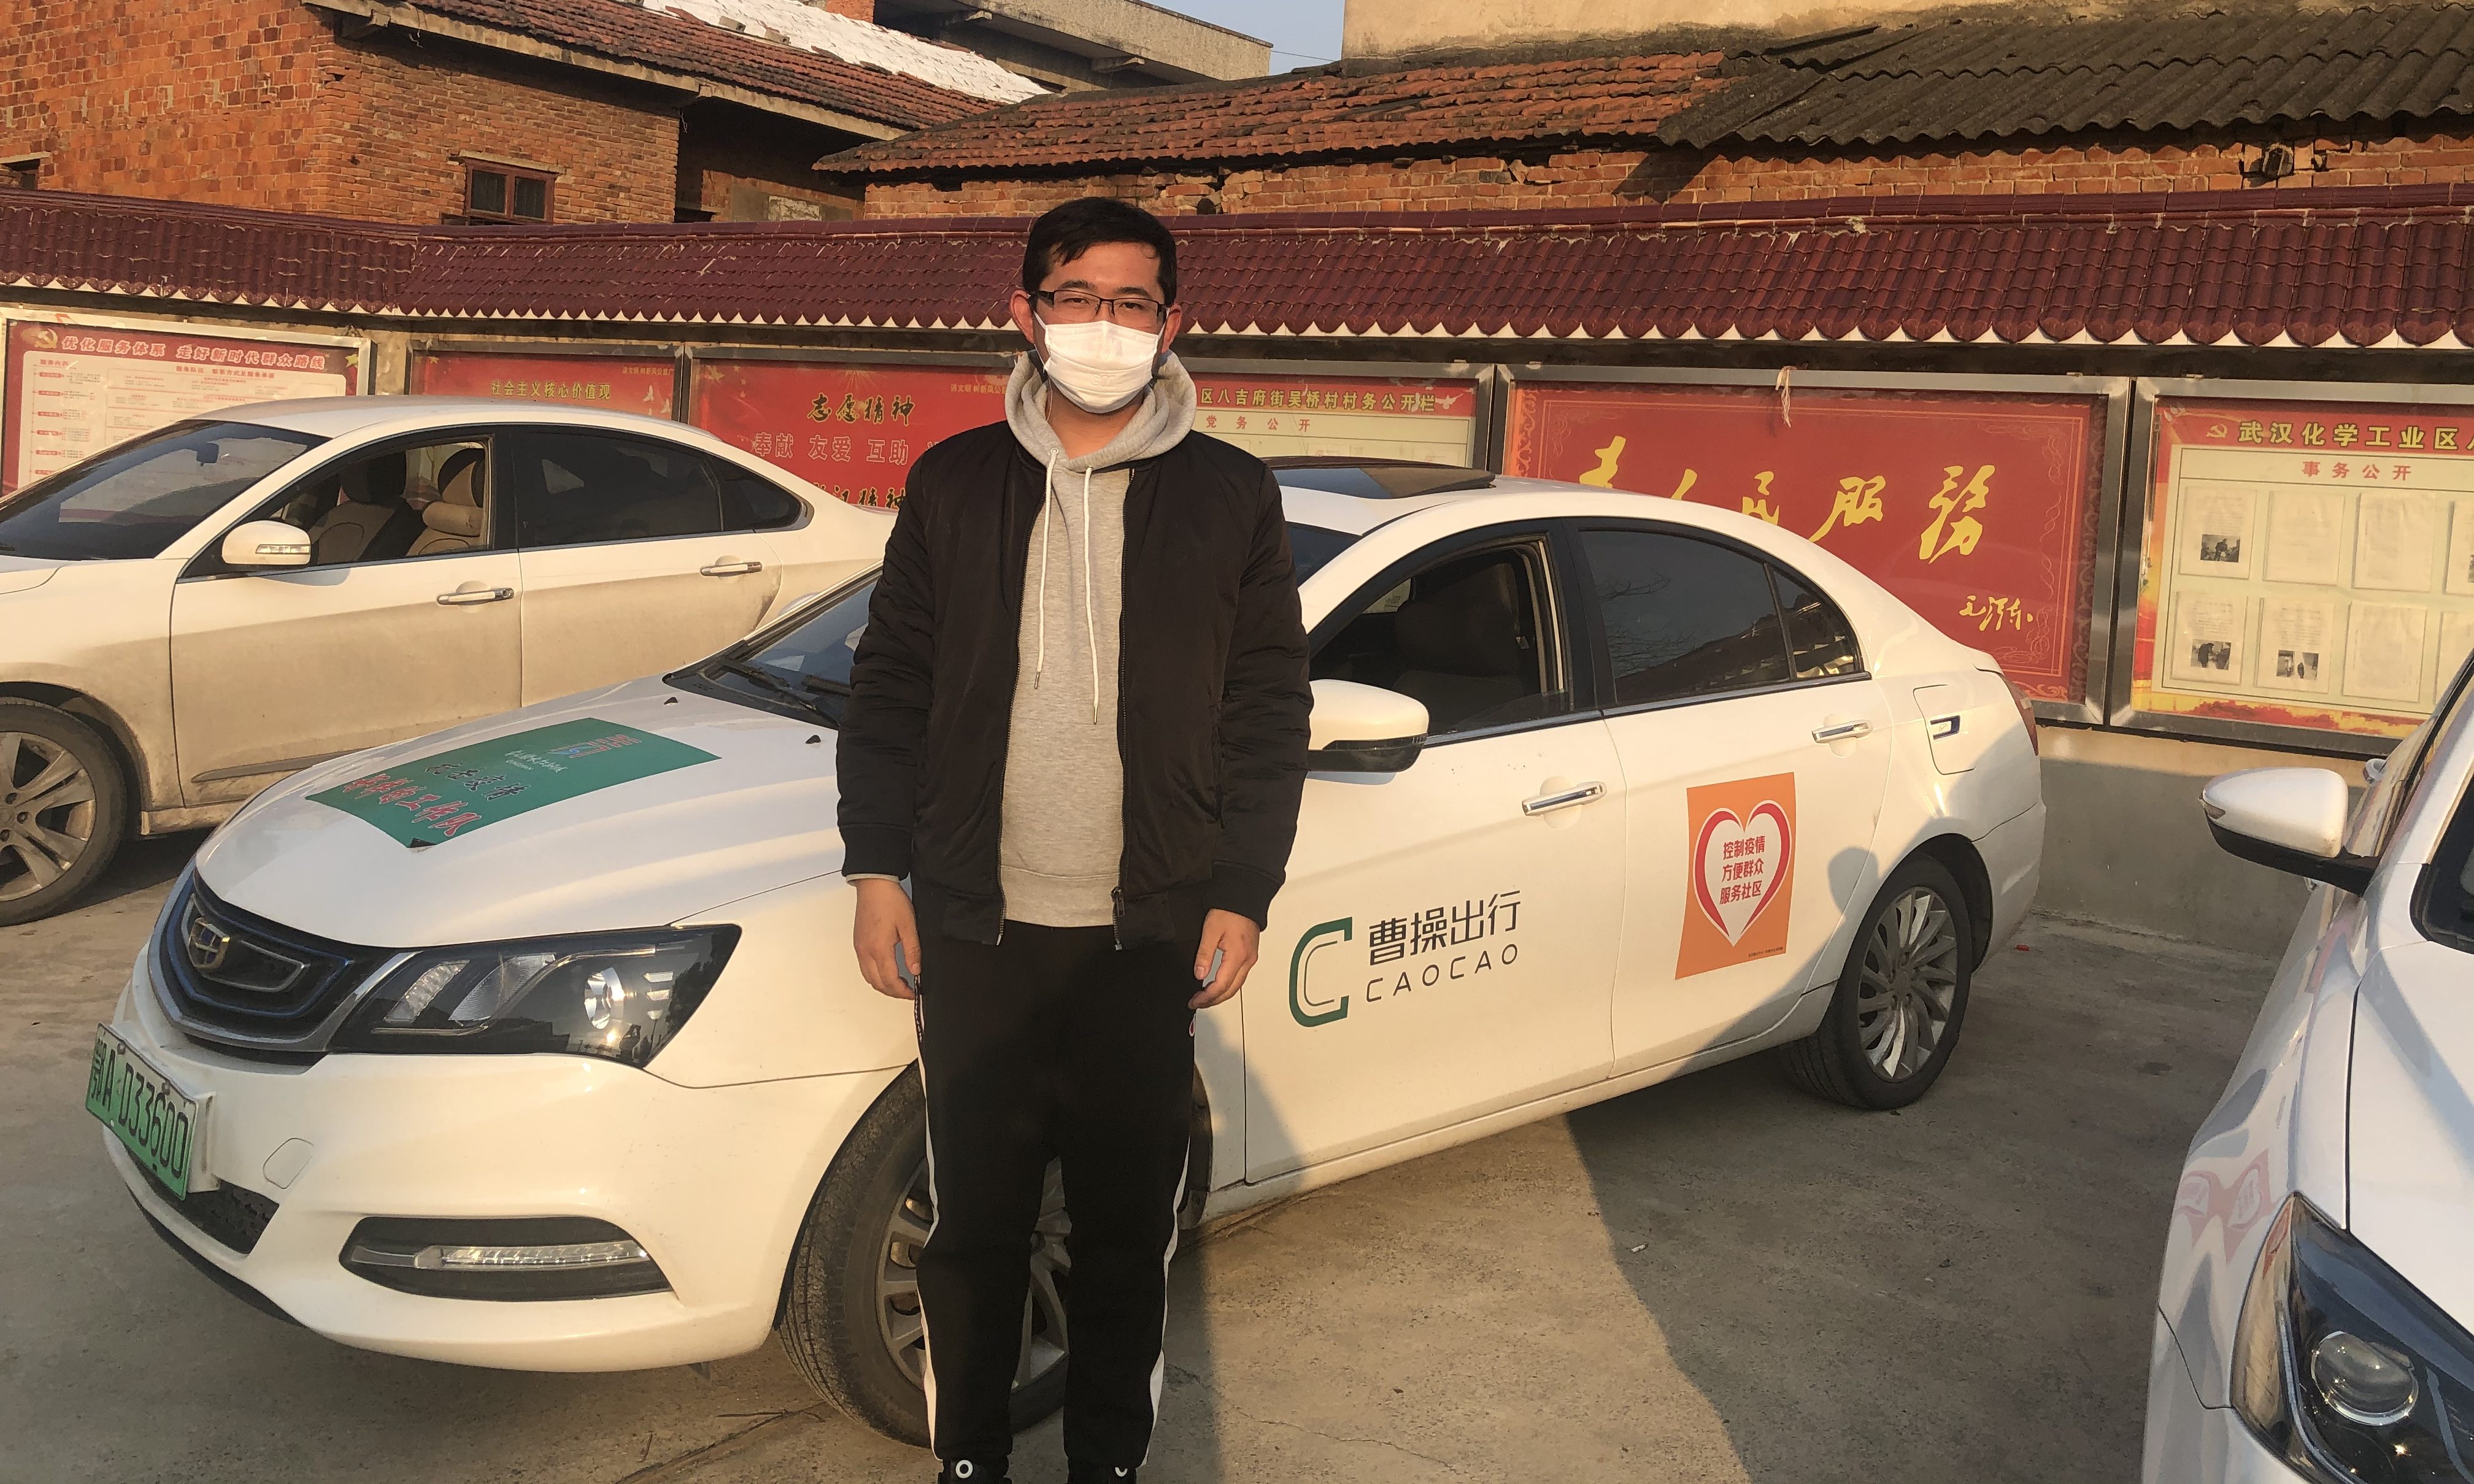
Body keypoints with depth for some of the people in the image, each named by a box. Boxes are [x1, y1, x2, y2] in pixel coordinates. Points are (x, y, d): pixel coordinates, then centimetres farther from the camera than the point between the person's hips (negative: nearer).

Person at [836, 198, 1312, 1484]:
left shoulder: (1231, 497, 1)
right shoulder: (955, 483, 5)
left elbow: (1270, 713, 2)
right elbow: (890, 683, 8)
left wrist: (1241, 896, -3)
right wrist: (877, 867, 1)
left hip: (1149, 938, -1)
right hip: (975, 929, 1)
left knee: (1127, 1230, 10)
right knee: (974, 1221, 12)